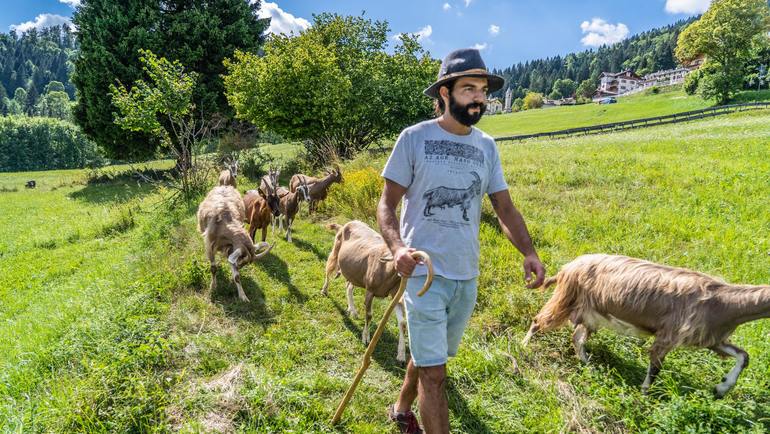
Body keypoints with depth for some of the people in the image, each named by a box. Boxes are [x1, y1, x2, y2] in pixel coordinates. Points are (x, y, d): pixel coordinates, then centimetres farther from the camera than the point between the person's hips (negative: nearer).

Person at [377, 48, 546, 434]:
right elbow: (387, 204, -6)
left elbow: (504, 207, 7)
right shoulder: (415, 138, -7)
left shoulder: (486, 146, 6)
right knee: (434, 373, -1)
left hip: (467, 276, 5)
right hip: (425, 272, -5)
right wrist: (397, 247, -25)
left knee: (428, 357, 21)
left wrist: (528, 252, -10)